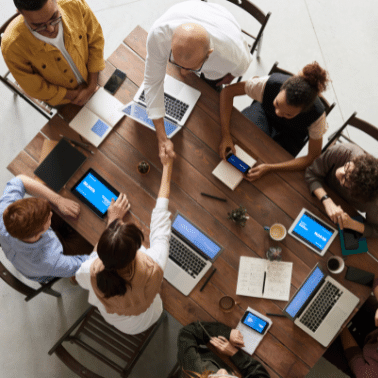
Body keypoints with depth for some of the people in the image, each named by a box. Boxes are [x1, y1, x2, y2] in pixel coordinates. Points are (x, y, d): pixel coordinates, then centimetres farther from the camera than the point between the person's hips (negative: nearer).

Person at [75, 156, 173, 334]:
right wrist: (167, 165, -16)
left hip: (108, 317, 1)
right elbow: (161, 224, -28)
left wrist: (112, 221, -10)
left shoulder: (90, 273, -41)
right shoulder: (153, 269, -45)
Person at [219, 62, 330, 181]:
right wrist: (226, 135, -40)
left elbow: (313, 158, -30)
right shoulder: (270, 84, -40)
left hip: (291, 135, -1)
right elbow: (228, 91, -29)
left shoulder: (317, 115, -39)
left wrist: (269, 168, -40)